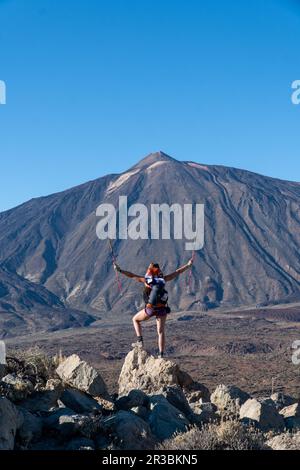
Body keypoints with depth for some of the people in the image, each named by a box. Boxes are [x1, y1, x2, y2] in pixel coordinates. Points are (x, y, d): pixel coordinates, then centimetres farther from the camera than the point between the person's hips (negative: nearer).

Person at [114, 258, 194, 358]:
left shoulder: (146, 280, -3)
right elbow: (177, 273, 12)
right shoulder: (163, 279, 4)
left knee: (135, 319, 23)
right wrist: (188, 265, 20)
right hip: (162, 309, 2)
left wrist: (119, 270, -5)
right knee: (161, 332, 9)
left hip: (150, 309, -2)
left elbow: (132, 275, -6)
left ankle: (140, 341, 11)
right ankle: (161, 354, 4)